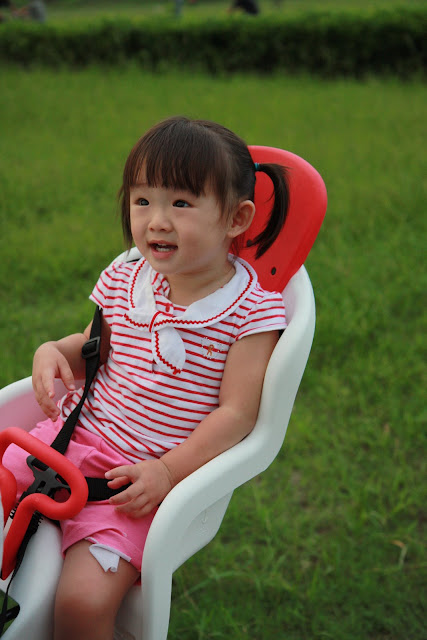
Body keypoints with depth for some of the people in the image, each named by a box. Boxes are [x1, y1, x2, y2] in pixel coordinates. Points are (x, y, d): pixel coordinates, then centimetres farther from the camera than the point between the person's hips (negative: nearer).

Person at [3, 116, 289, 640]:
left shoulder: (252, 309, -9)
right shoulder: (123, 280, 6)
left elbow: (236, 412, -10)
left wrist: (168, 471, -18)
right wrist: (54, 352, 1)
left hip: (144, 476, -5)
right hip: (69, 438, 6)